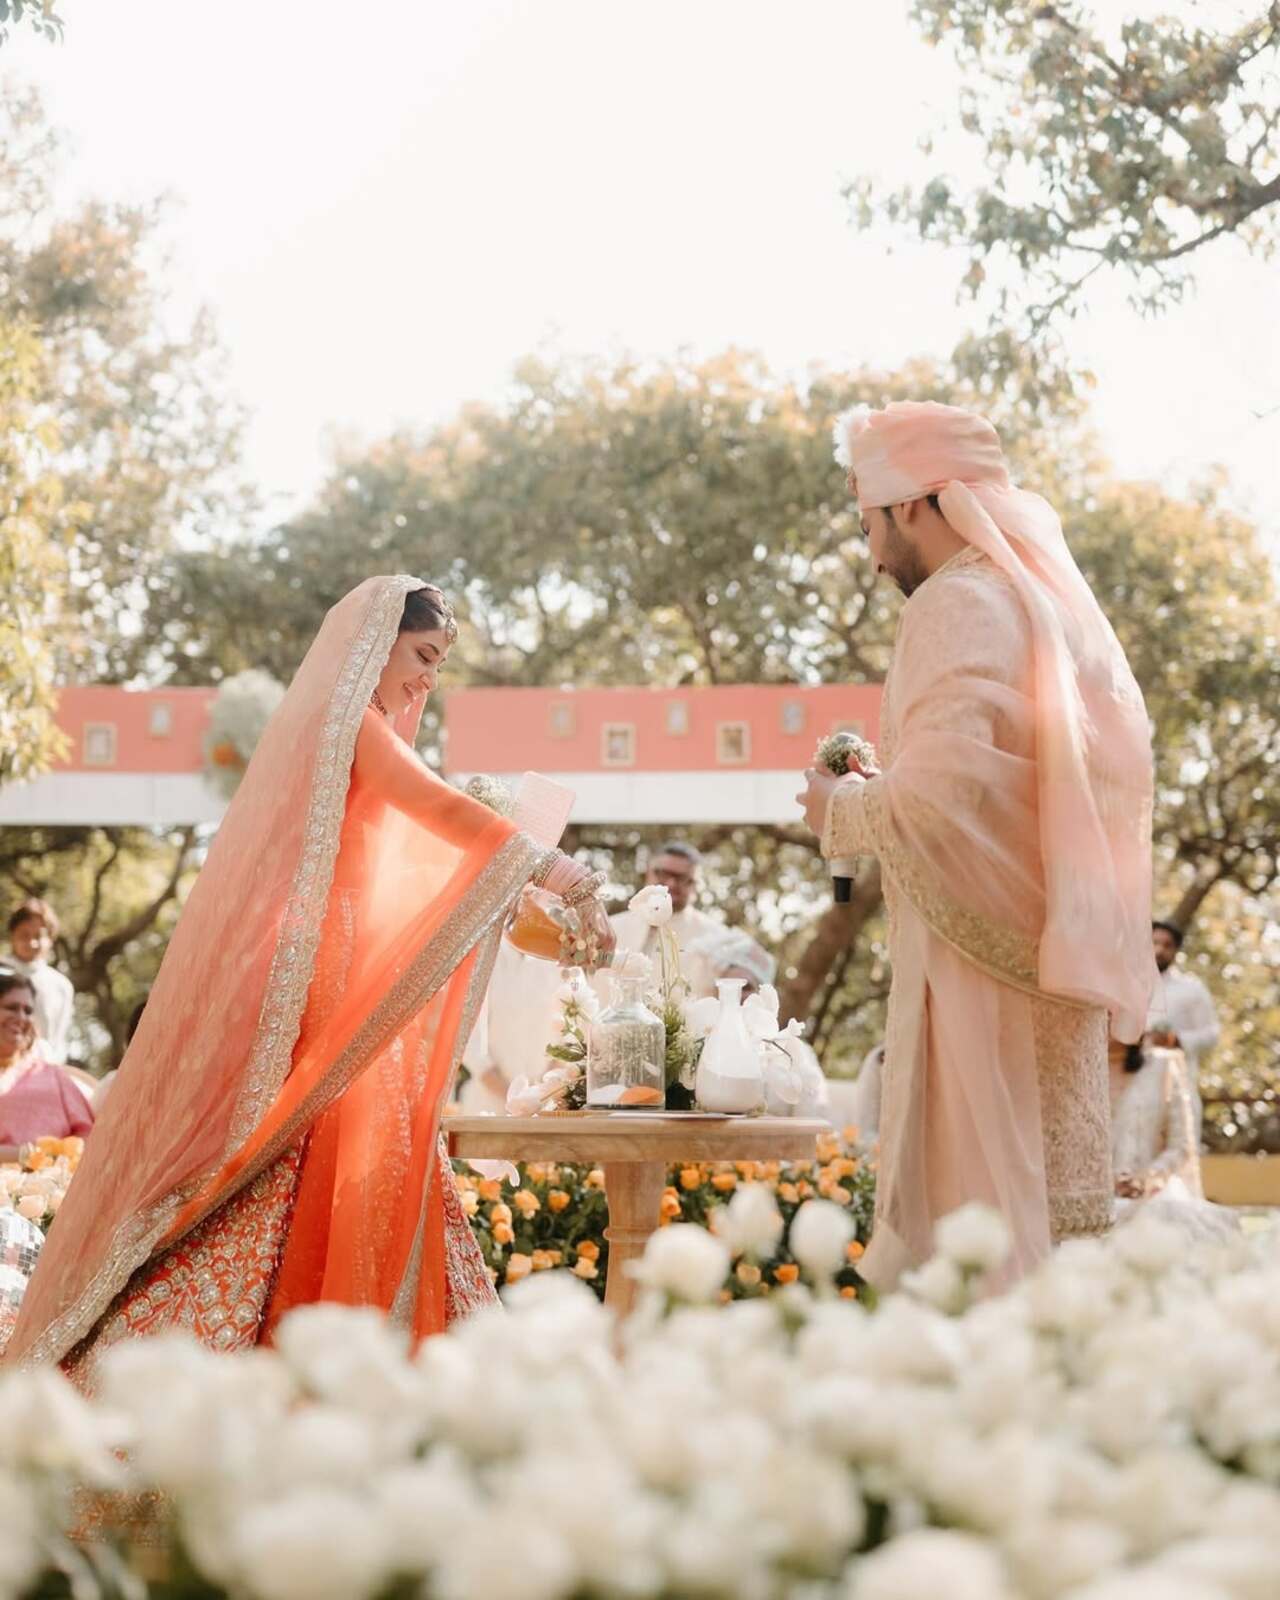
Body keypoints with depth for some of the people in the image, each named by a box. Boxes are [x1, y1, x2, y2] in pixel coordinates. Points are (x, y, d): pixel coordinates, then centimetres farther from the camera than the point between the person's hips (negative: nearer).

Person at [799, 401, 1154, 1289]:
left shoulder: (961, 603, -12)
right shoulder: (1056, 600, 15)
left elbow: (939, 790, -24)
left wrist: (842, 810, -5)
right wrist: (884, 791, 18)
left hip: (982, 954, -9)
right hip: (1053, 955, 9)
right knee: (1053, 1207, 12)